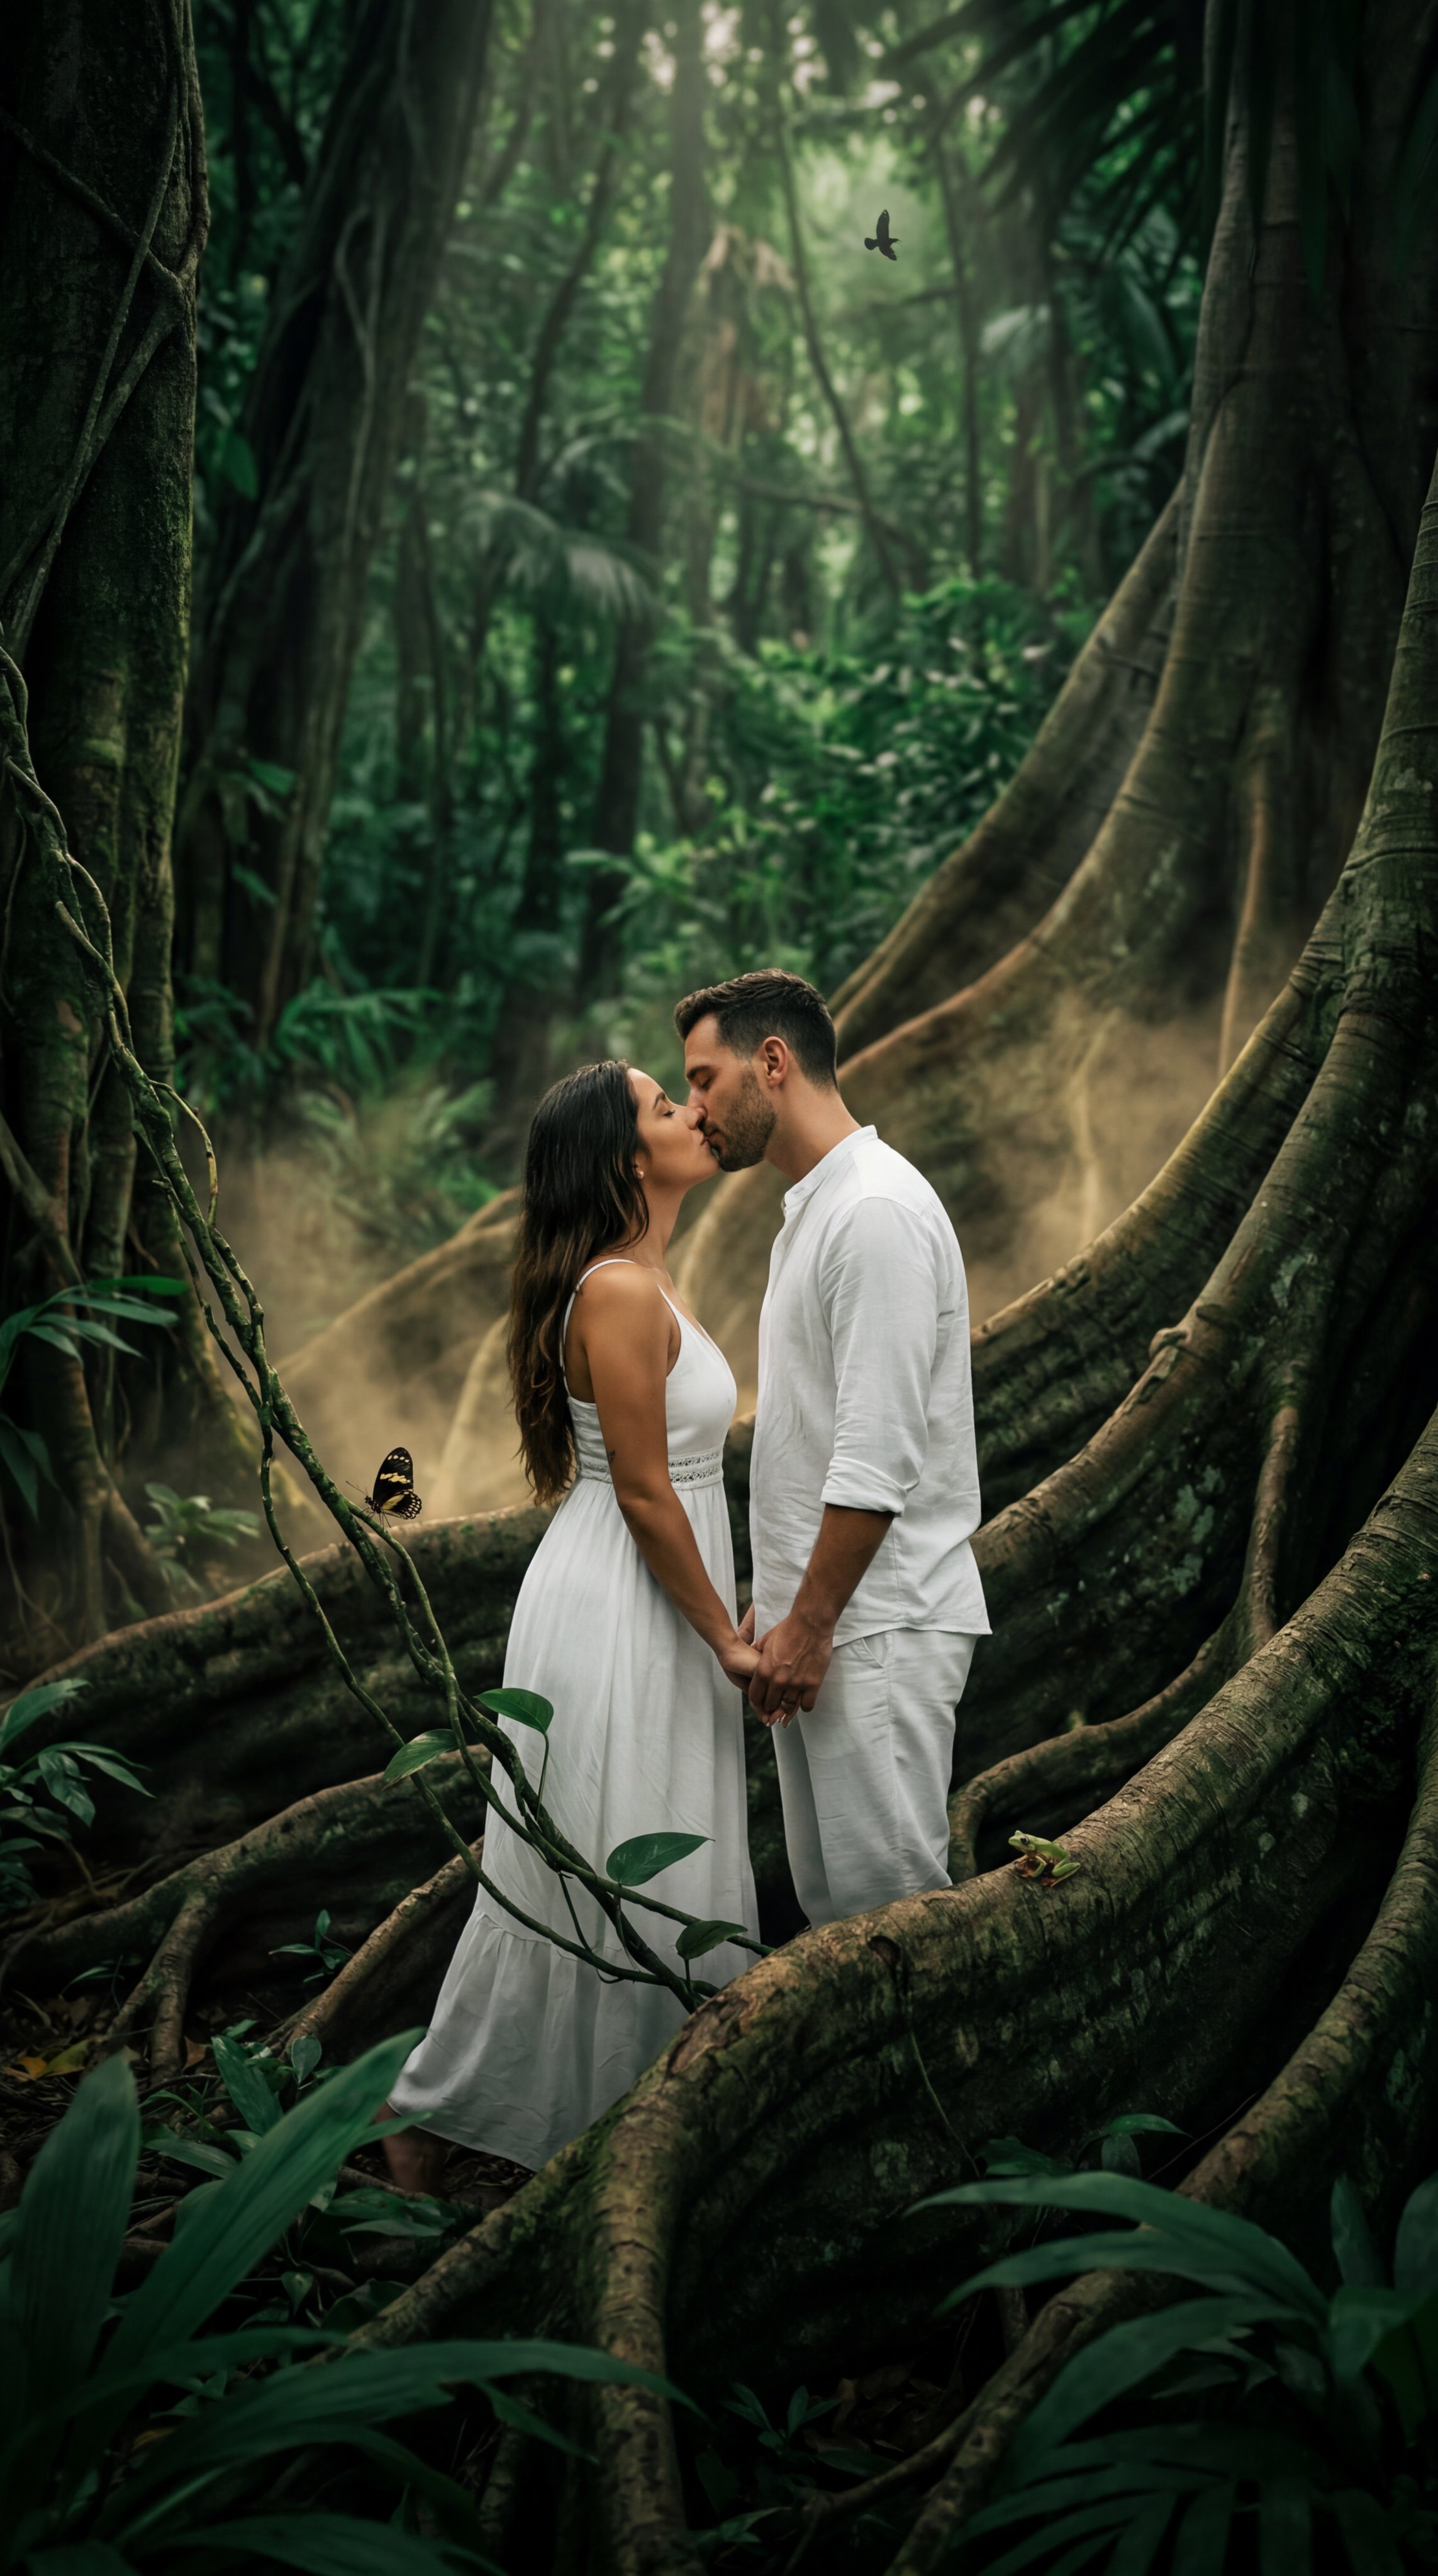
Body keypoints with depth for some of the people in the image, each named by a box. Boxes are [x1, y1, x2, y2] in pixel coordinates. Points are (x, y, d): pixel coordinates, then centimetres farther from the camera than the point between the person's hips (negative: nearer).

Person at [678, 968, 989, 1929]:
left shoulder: (877, 1209, -15)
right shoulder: (811, 1210, 18)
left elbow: (880, 1452, -20)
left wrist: (810, 1623, -18)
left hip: (880, 1629, -10)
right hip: (816, 1619, 10)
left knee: (887, 1899, -7)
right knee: (827, 1897, 12)